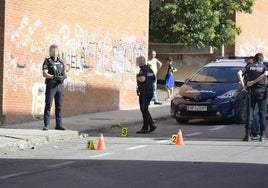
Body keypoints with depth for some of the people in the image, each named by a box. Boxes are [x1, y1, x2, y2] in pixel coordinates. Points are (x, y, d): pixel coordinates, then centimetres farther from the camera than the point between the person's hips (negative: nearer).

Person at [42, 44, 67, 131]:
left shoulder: (60, 62, 13)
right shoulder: (47, 61, -3)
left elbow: (64, 74, 14)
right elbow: (44, 74, -12)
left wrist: (63, 77, -10)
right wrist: (54, 77, -24)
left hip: (59, 86, 5)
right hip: (50, 86, -5)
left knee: (59, 106, 7)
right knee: (48, 106, -6)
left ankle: (58, 125, 11)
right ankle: (46, 125, -4)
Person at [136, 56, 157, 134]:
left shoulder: (143, 70, -15)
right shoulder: (150, 70, 15)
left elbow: (142, 79, -30)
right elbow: (154, 80, 22)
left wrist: (138, 77, -11)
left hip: (144, 92, -9)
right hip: (150, 91, 9)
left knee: (144, 109, -4)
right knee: (144, 109, 16)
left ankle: (145, 128, -2)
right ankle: (152, 125, 14)